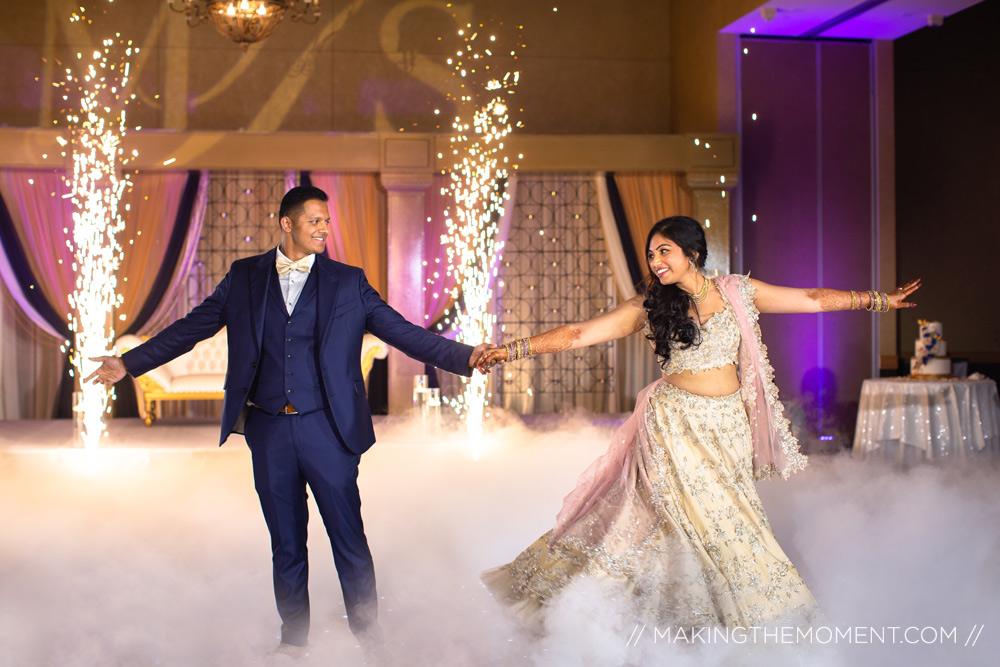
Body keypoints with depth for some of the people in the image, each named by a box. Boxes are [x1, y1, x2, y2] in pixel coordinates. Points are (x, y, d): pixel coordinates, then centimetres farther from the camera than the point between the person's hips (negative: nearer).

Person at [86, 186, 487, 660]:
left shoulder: (348, 283, 3)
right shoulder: (244, 277, 7)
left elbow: (403, 332, -1)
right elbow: (192, 327, 11)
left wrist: (466, 357, -12)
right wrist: (129, 363, 7)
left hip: (326, 427, -1)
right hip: (269, 430, 1)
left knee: (350, 539, 1)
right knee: (286, 545, 11)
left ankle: (369, 637, 20)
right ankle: (293, 640, 26)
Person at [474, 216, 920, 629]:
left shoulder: (736, 292, 4)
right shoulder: (648, 307, -2)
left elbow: (811, 300, 10)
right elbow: (579, 334, -7)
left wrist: (879, 300, 11)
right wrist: (513, 349, -14)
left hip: (729, 425, 2)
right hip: (677, 425, -2)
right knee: (713, 520, -5)